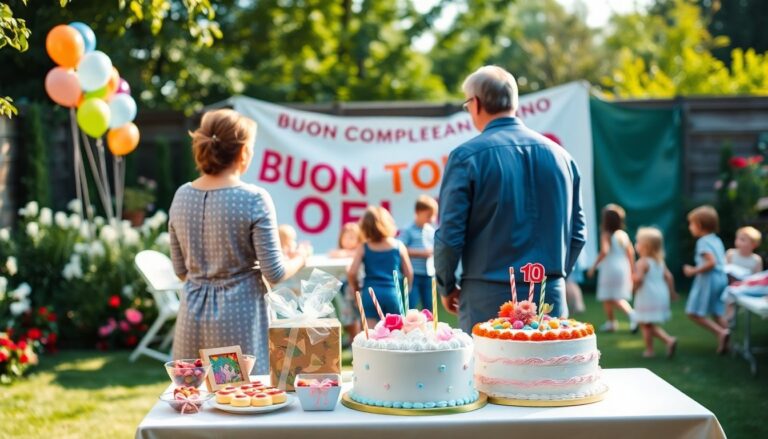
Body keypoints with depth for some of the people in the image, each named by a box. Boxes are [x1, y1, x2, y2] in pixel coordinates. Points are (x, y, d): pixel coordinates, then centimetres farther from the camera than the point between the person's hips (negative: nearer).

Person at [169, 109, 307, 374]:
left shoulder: (182, 196, 3)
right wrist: (299, 260, 9)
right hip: (238, 316, -5)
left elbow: (180, 270, 12)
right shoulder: (254, 199, -13)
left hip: (193, 315, 5)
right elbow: (274, 273, -10)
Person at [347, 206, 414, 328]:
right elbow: (409, 273, 8)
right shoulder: (398, 246, 3)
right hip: (393, 293, 1)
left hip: (370, 294, 0)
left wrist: (356, 290, 14)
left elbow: (351, 273, -4)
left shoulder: (363, 248, 1)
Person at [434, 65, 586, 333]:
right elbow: (577, 232, 12)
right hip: (551, 296, 4)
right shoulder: (560, 155, 7)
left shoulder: (467, 157, -8)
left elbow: (450, 235, -9)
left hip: (488, 299, -4)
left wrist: (446, 287, 6)